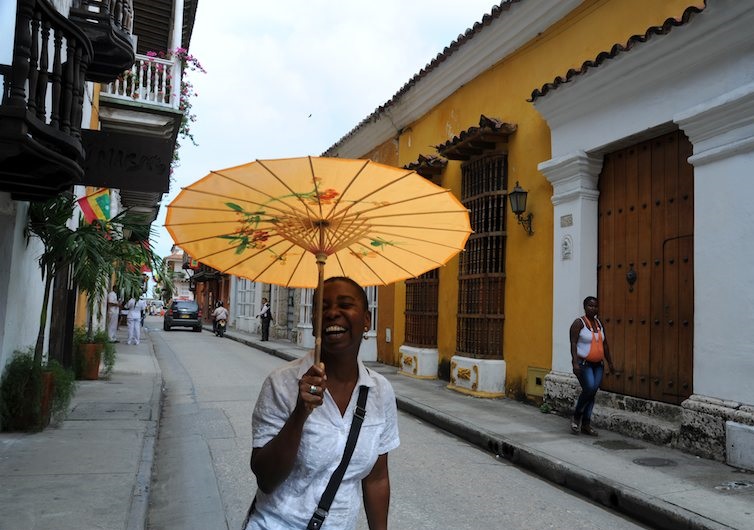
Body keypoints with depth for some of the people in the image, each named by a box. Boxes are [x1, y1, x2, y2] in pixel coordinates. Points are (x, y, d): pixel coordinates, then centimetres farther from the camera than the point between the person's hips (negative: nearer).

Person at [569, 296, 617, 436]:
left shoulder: (599, 323, 12)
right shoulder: (579, 323, -8)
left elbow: (605, 344, 18)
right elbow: (573, 343, -15)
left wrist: (610, 363, 17)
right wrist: (575, 363, -25)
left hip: (598, 364, 6)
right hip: (583, 364, -6)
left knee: (592, 393, 3)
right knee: (589, 389, -20)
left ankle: (586, 425, 11)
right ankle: (576, 417, 2)